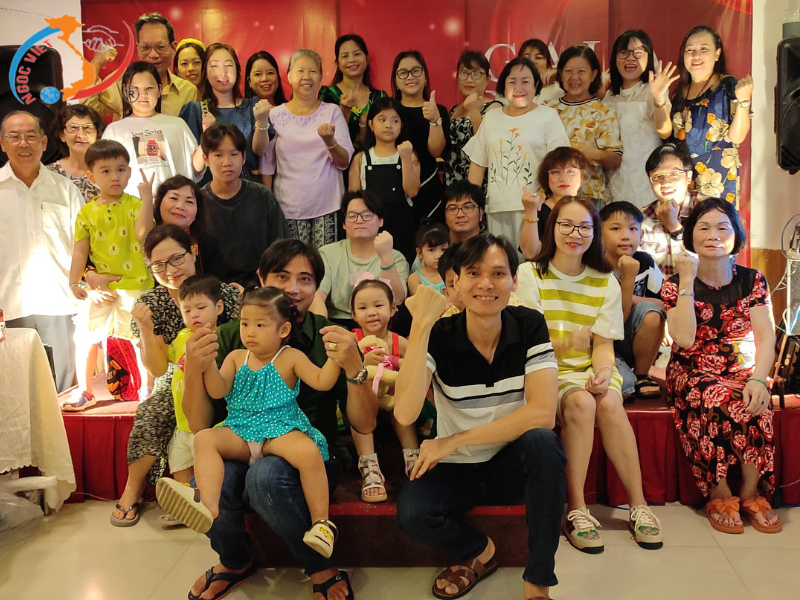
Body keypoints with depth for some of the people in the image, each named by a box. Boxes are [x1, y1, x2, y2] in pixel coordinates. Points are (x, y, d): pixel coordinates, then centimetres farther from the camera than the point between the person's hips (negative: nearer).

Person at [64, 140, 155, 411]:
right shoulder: (87, 212, 6)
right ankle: (85, 392, 25)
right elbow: (80, 249, 5)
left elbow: (142, 232, -23)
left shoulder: (135, 204, -3)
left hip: (135, 285, -3)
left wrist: (146, 196, -22)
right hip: (100, 287, 3)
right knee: (84, 338, 8)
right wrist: (74, 282, -5)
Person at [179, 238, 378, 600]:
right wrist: (194, 371, -21)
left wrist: (354, 368, -27)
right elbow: (200, 426, -2)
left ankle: (320, 567, -4)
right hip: (242, 451, 2)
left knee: (266, 474, -34)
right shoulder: (231, 338, 1)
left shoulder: (330, 339, -3)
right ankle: (235, 562, 7)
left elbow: (365, 424, -8)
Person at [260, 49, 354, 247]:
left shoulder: (332, 112, 5)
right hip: (288, 208, 0)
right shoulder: (275, 115, 4)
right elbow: (267, 167, 7)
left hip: (327, 207, 0)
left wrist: (330, 140, -19)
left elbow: (344, 162, 0)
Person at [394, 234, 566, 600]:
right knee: (412, 513, -27)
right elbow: (405, 413, -29)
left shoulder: (530, 326, -12)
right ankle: (480, 551, 8)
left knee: (542, 442, -31)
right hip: (457, 470, 0)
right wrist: (421, 325, -34)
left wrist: (454, 441, -23)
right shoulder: (438, 336, -14)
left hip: (514, 465, 0)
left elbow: (542, 414, -22)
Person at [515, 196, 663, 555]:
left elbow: (604, 343, 3)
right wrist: (566, 343, -29)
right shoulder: (531, 274, -2)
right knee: (580, 402, -31)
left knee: (609, 403, -28)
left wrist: (603, 373, -20)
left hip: (590, 368, 3)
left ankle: (638, 505, -16)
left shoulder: (605, 282, 8)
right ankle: (575, 510, -22)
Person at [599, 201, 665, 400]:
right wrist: (628, 278, -30)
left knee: (651, 312, -26)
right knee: (622, 385, -30)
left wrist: (631, 299, -20)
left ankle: (641, 376, -5)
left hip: (634, 344, 4)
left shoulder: (645, 262, -7)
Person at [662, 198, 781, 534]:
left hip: (741, 372, 2)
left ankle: (751, 493, -13)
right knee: (716, 400, -34)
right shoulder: (676, 285, -2)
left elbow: (766, 336, -7)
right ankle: (720, 495, -18)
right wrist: (688, 280, -19)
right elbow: (685, 339, -17)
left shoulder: (752, 281, 4)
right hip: (692, 375, -2)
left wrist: (758, 379, -26)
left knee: (754, 403, -32)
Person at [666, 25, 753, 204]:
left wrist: (743, 100, -27)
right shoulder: (679, 91, 10)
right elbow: (665, 134, 8)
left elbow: (737, 136, -13)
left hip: (716, 177, -5)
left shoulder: (728, 86, -5)